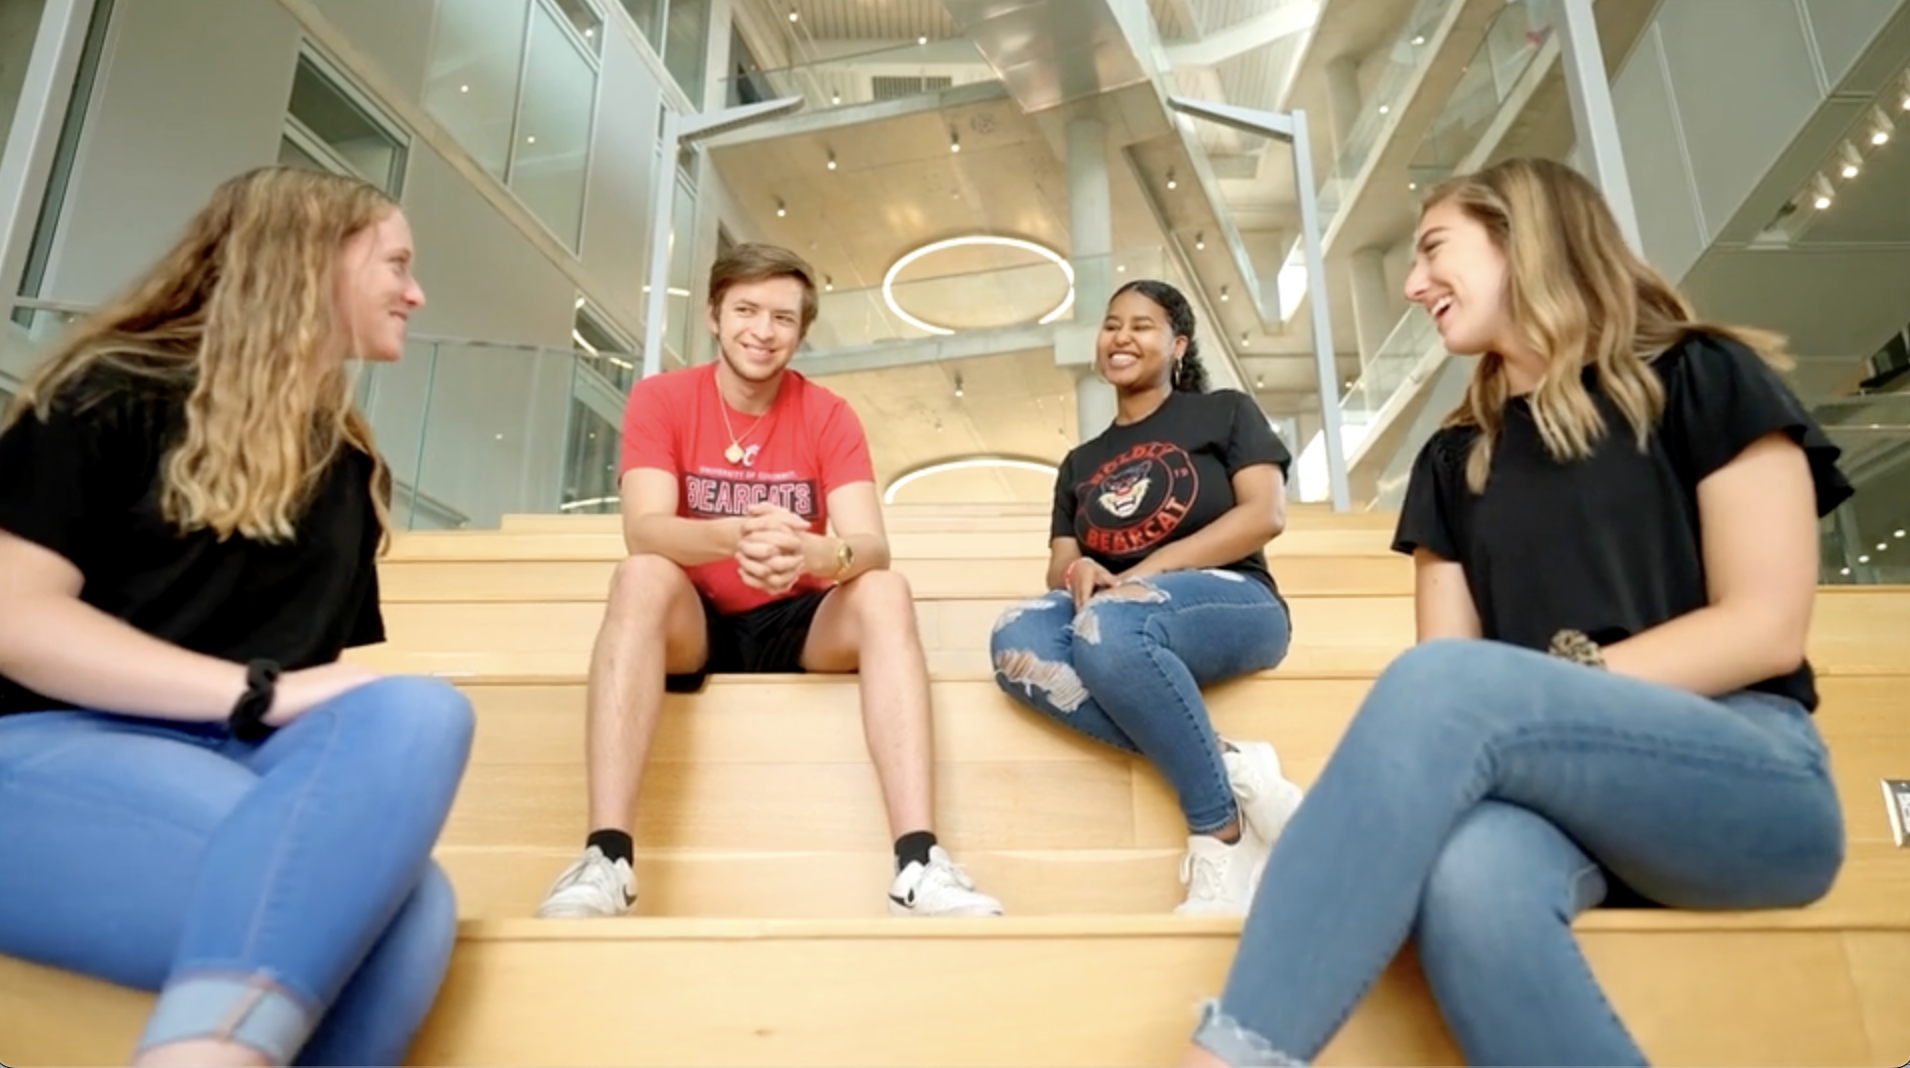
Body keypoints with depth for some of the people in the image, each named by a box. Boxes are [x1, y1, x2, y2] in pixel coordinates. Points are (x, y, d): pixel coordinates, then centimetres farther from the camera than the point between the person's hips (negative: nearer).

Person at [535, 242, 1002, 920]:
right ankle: (605, 857, -37)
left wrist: (815, 553, -41)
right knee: (640, 577, -31)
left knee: (885, 591, -27)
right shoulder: (660, 399, -5)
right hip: (691, 624, -1)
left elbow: (871, 547, -16)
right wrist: (736, 535, -42)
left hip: (797, 624, 1)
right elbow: (643, 532, -20)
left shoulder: (829, 416, -3)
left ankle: (918, 861, -36)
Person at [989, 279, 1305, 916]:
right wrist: (1078, 572, -13)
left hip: (1229, 602, -4)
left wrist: (1142, 576, -12)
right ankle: (1230, 768, -29)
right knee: (1018, 641, -31)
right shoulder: (1080, 463, 25)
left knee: (1107, 625, -38)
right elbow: (1060, 565, 15)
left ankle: (1221, 831, -23)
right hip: (1118, 618, 4)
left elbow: (1265, 515, -1)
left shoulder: (1224, 412, 14)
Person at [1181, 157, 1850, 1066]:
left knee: (1443, 686, -33)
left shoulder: (1700, 380, 6)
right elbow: (1448, 683, 9)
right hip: (1549, 789, 3)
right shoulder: (1453, 460, 18)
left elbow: (1766, 627, -5)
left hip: (1750, 784, -3)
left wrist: (1555, 692, -15)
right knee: (1463, 873, -36)